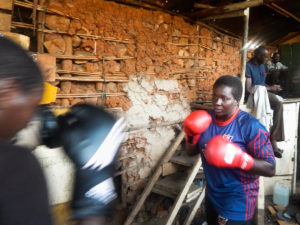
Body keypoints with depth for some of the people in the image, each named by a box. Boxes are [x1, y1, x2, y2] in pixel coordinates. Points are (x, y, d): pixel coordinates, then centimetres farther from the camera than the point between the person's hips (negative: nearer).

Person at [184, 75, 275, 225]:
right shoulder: (206, 119, -6)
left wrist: (239, 158, -38)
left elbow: (270, 169, -23)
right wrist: (191, 135, -17)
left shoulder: (250, 126, -24)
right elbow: (191, 152, 3)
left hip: (237, 201, -6)